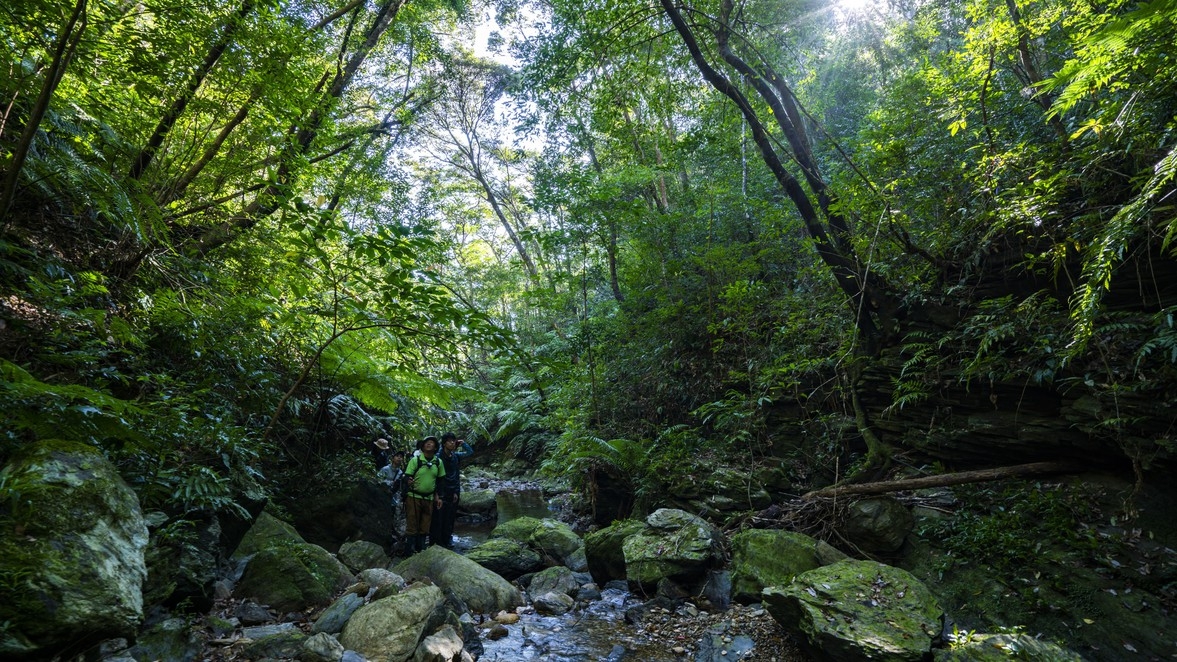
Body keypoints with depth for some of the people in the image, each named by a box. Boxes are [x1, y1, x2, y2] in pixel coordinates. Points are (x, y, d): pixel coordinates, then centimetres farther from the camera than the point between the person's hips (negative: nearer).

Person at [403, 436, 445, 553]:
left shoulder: (438, 462, 3)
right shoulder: (415, 460, -7)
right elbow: (407, 477, -8)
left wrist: (438, 497, 8)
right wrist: (409, 482, -30)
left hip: (429, 499, 4)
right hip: (414, 497, -4)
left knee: (424, 527, 11)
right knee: (412, 526, -1)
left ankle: (421, 550, 23)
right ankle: (412, 551, 9)